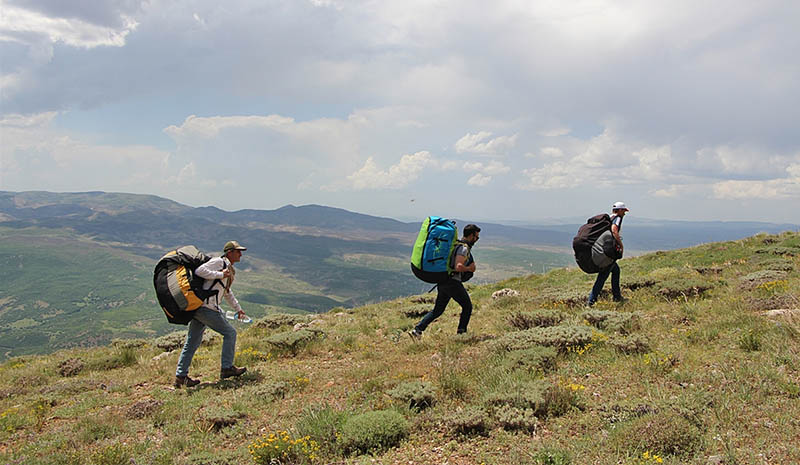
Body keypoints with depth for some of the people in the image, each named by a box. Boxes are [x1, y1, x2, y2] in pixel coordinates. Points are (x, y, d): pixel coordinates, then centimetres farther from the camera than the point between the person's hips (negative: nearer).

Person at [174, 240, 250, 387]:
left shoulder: (230, 270, 24)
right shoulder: (219, 262, -5)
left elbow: (227, 292, 37)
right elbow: (199, 271, -17)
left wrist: (238, 308, 41)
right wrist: (220, 275, -16)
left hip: (197, 308, 10)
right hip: (206, 307, -10)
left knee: (192, 342, 11)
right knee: (229, 333, -2)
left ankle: (180, 376, 15)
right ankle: (226, 368, 3)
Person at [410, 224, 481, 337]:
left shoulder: (456, 244, 17)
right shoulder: (464, 248, -13)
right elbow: (458, 267, -24)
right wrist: (469, 268, -8)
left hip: (442, 282, 9)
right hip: (453, 282, -9)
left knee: (437, 310, 12)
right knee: (467, 307, 10)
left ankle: (417, 330, 3)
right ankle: (461, 333, 14)